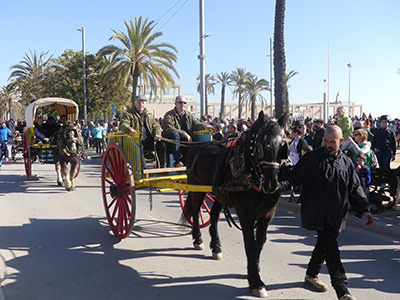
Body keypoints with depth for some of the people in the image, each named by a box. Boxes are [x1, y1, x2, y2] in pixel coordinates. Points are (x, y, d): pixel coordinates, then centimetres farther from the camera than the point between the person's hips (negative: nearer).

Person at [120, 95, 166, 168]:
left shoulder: (149, 115, 24)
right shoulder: (128, 114, 8)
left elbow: (156, 126, 21)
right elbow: (123, 125, -8)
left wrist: (157, 134, -4)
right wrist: (129, 130, -35)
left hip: (149, 140, 4)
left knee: (162, 146, -20)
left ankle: (161, 167, -13)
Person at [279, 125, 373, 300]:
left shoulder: (347, 163, 8)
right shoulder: (312, 158, -6)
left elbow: (355, 190, 12)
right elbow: (294, 176, -8)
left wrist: (363, 210, 2)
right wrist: (279, 185, -25)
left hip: (336, 216, 5)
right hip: (317, 214, -5)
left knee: (324, 245, 17)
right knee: (331, 249, -9)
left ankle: (311, 275, 39)